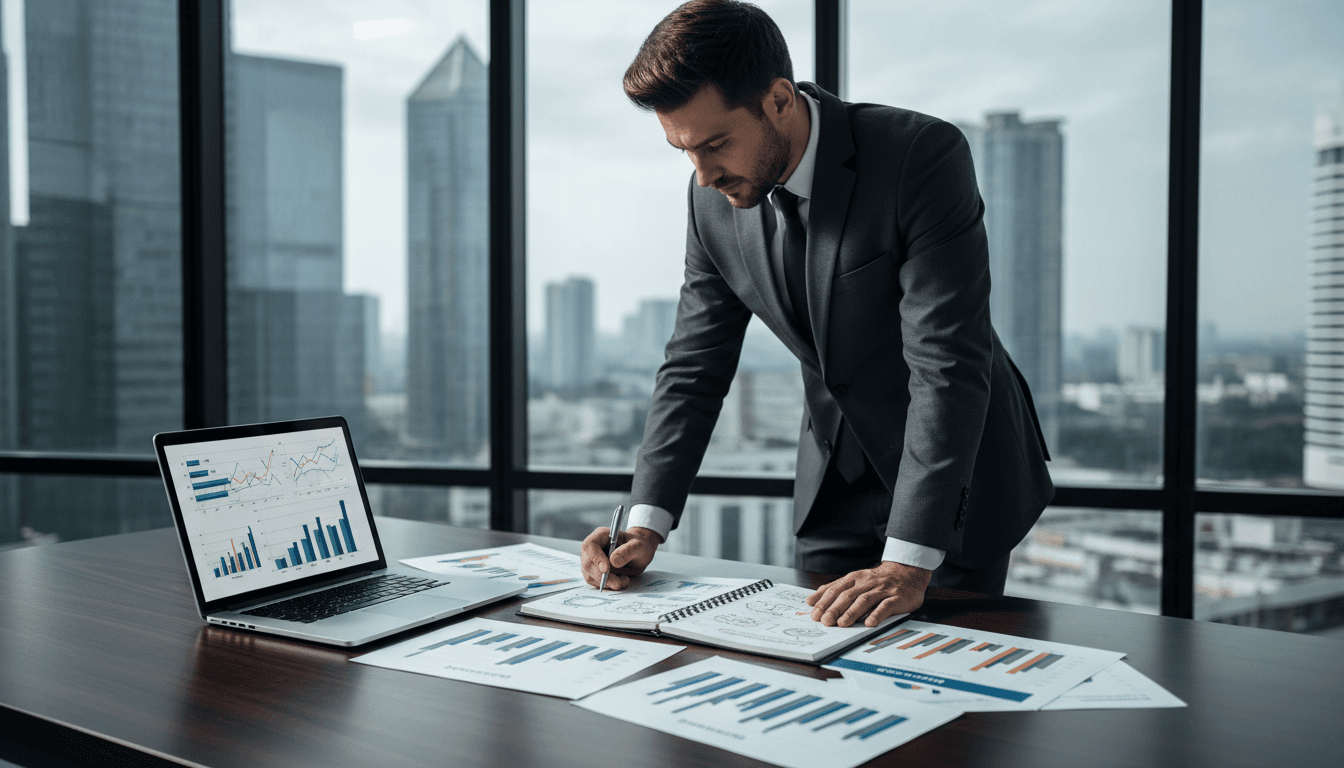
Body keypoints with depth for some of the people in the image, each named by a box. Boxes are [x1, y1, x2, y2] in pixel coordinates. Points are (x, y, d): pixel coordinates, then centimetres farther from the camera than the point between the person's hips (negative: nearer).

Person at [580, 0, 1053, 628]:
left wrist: (909, 563, -36)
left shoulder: (924, 157, -27)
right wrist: (646, 523, -13)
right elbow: (695, 365, -2)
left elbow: (948, 364, -31)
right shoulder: (714, 198, -9)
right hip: (835, 476, 5)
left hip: (958, 467, -4)